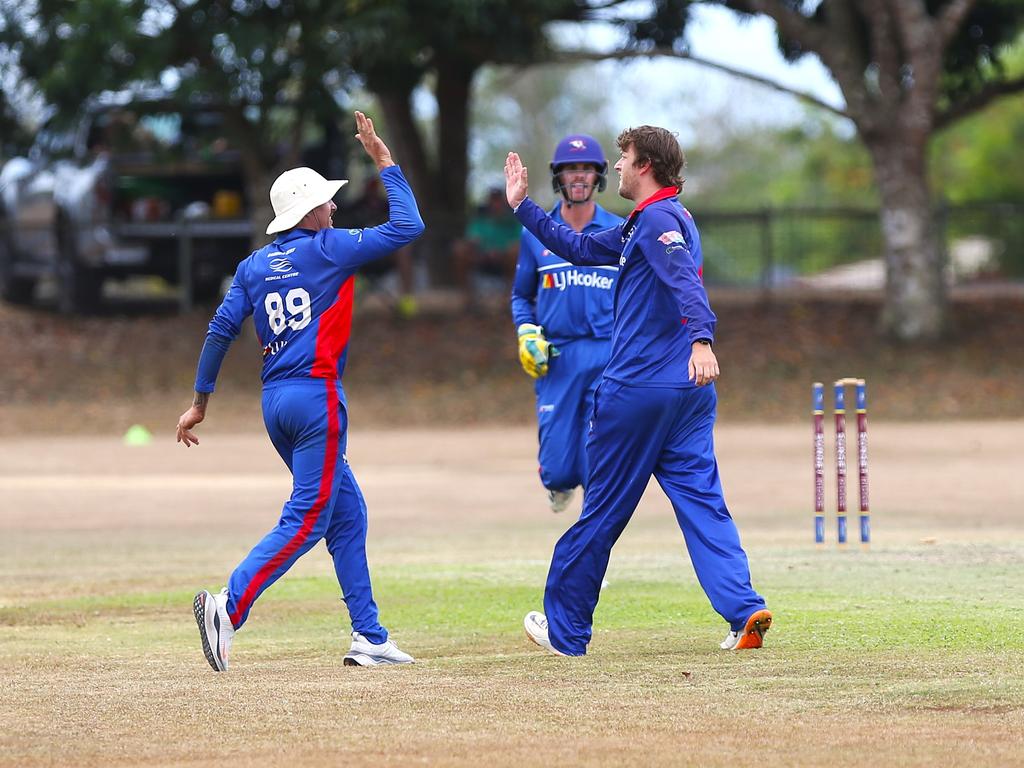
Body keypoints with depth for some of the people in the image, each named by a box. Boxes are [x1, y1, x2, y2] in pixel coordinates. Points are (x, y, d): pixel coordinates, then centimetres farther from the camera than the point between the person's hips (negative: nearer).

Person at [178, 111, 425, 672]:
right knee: (307, 520, -8)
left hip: (275, 404, 8)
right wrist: (384, 162, 4)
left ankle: (369, 637, 11)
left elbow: (220, 331, 6)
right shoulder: (328, 249, -5)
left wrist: (200, 402, 10)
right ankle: (229, 606, -24)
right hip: (316, 397, -8)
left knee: (347, 514, 14)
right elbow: (406, 227, -4)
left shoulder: (254, 267, 11)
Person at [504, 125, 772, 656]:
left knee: (602, 509, 2)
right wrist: (522, 206, 33)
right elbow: (581, 249, 32)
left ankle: (566, 628, 12)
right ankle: (744, 612, -15)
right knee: (701, 502, 1)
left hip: (637, 388, -9)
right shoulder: (641, 225, 21)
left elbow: (686, 279, -27)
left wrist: (700, 339, -43)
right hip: (689, 391, 9)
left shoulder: (659, 218, -9)